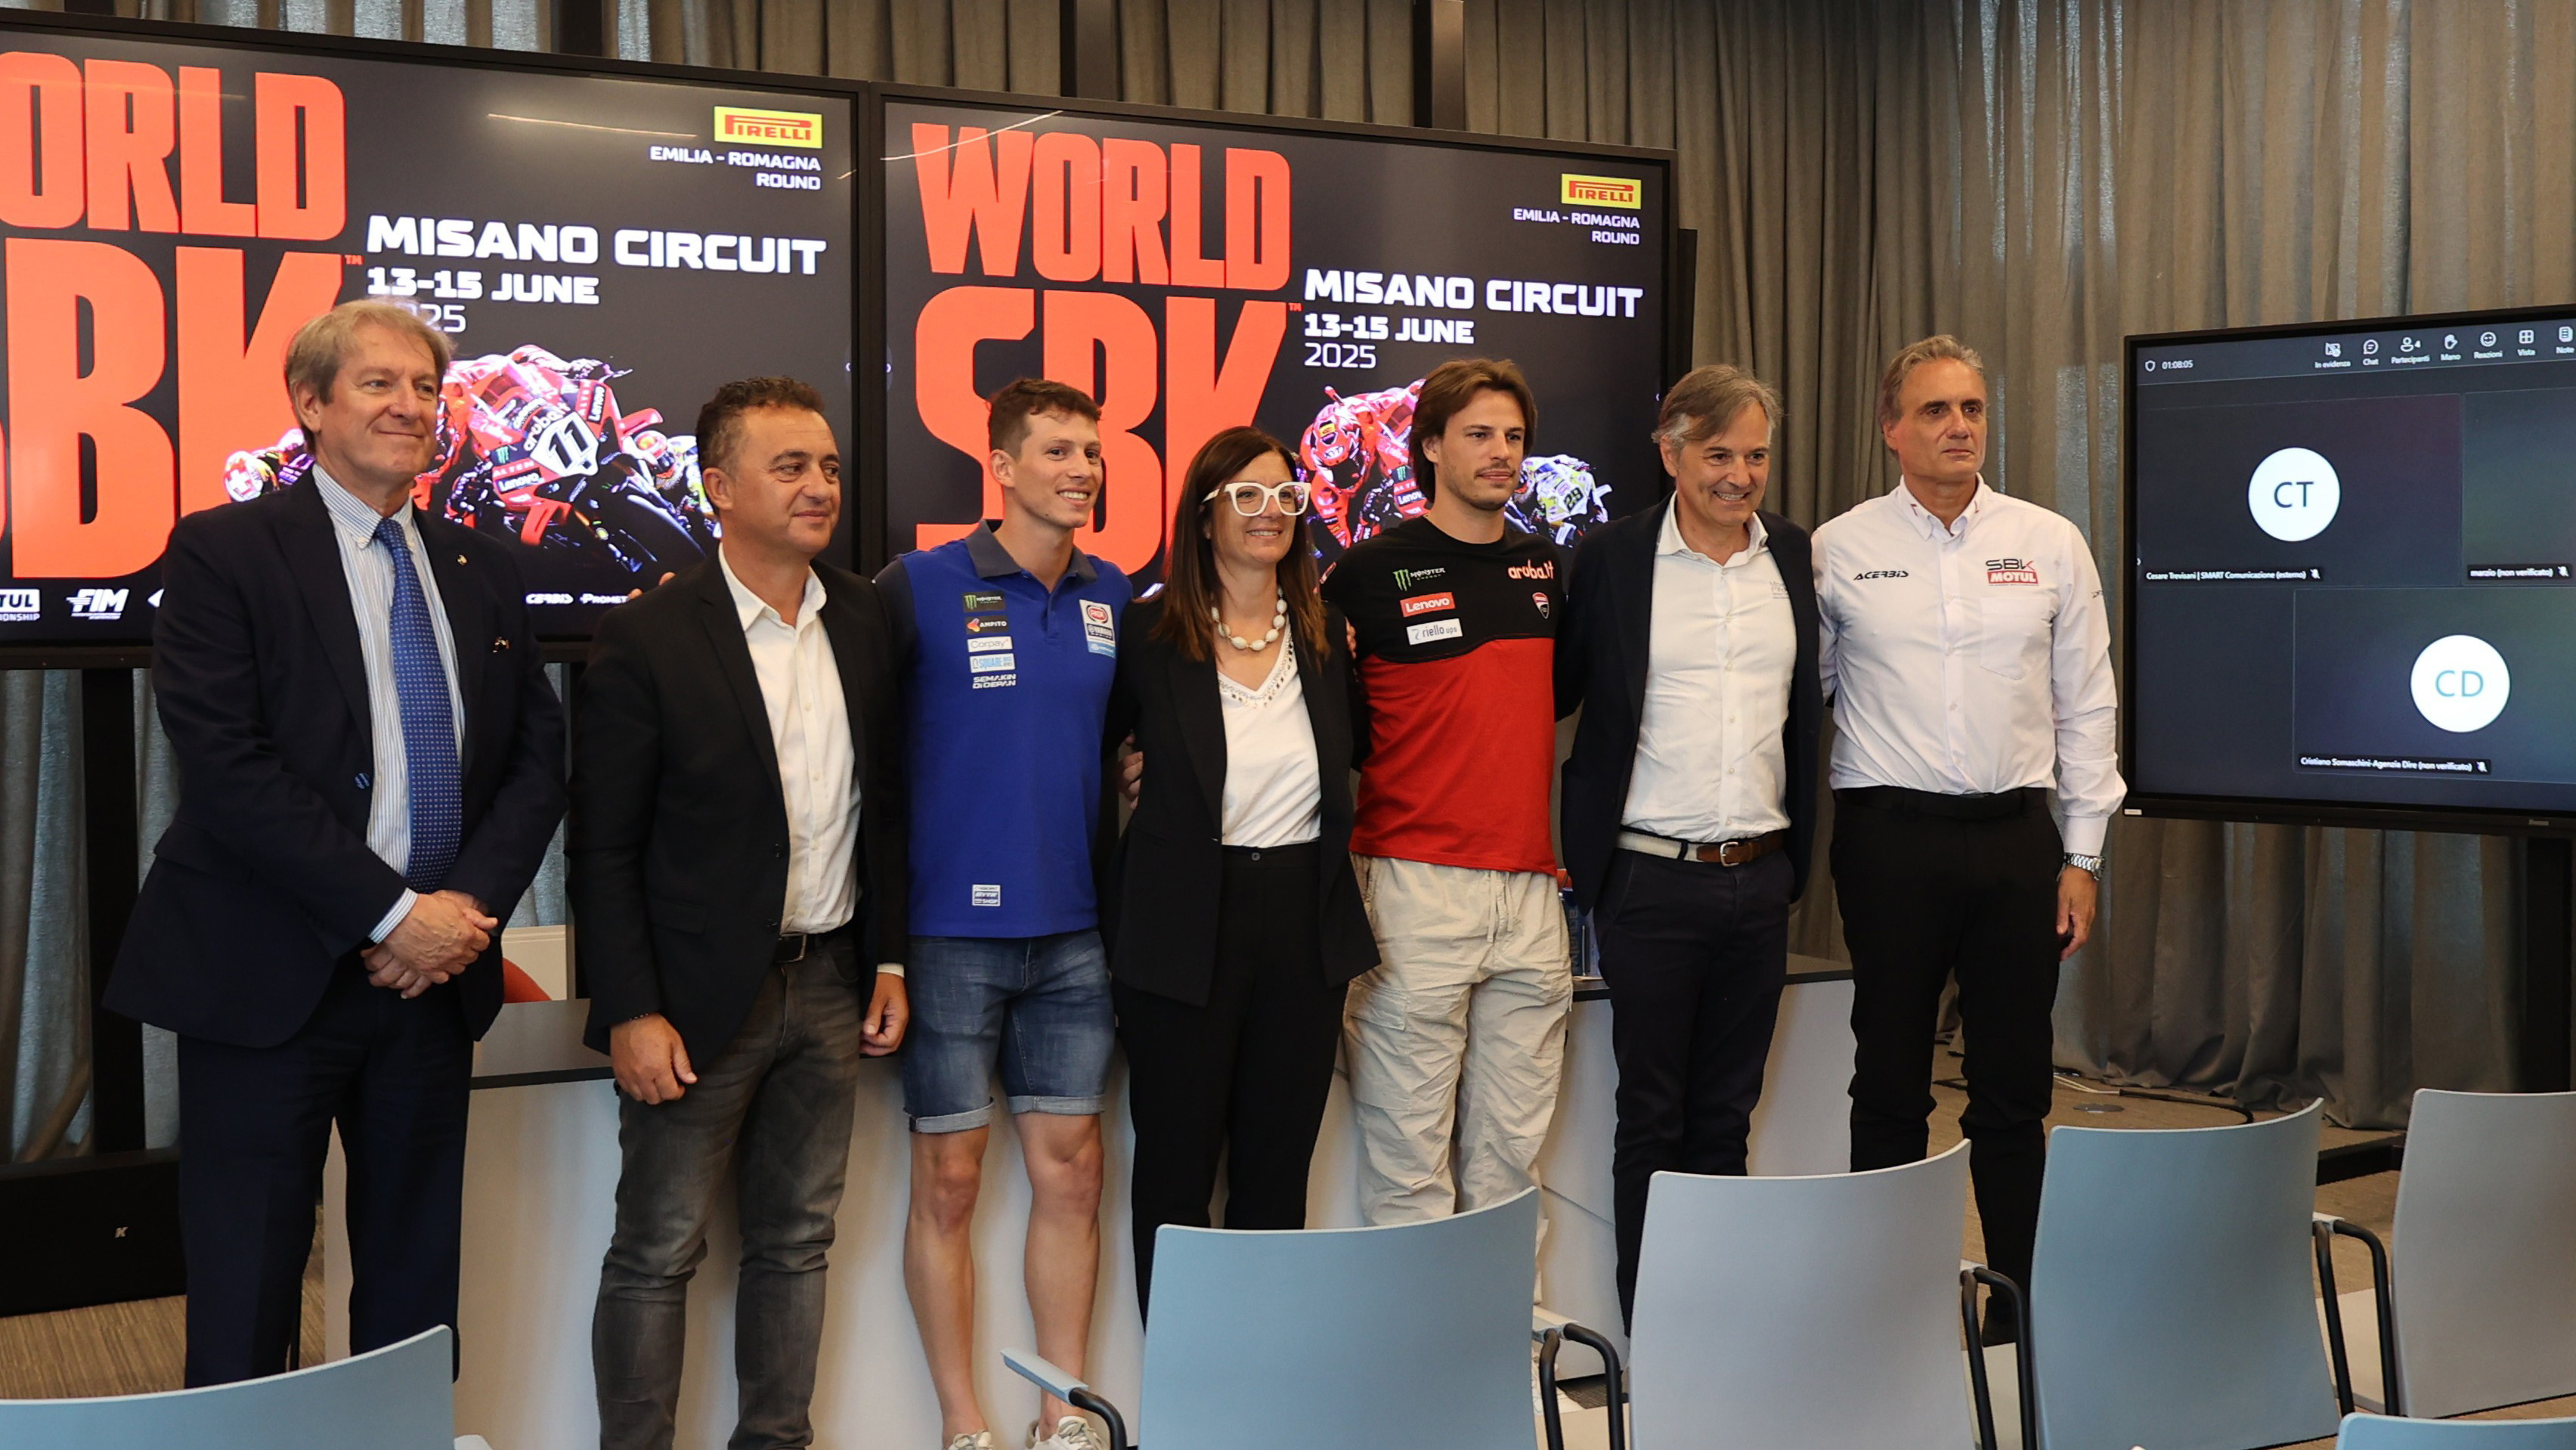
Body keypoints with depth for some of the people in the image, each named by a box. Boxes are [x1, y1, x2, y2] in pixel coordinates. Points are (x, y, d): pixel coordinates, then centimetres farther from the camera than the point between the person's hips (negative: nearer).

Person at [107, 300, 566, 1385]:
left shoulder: (481, 571, 12)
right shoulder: (222, 552, -4)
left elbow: (536, 757, 8)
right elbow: (226, 765, -14)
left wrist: (468, 908, -8)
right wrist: (393, 914, -16)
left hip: (434, 972, 5)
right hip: (270, 980, -4)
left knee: (415, 1281, 13)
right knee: (245, 1293, 4)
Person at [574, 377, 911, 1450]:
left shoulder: (865, 620, 4)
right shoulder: (647, 638, -10)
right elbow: (604, 851, -9)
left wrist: (889, 959, 8)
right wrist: (631, 1013, -13)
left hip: (828, 985, 5)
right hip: (702, 997, -5)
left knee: (796, 1240, 15)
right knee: (657, 1252, 5)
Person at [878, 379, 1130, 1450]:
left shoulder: (1112, 597, 7)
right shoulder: (921, 586, -7)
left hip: (1076, 930, 4)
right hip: (953, 928, -4)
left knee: (1070, 1168, 8)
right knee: (951, 1177, 4)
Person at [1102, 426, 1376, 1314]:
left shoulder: (1326, 635, 7)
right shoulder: (1149, 636, -5)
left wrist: (1343, 921, 9)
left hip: (1305, 925, 4)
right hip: (1186, 931, -3)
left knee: (1279, 1171, 12)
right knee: (1176, 1171, 6)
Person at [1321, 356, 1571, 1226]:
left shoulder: (1546, 568, 13)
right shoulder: (1372, 571, -2)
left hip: (1531, 888, 5)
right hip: (1417, 887, -5)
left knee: (1513, 1146, 10)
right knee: (1409, 1143, -1)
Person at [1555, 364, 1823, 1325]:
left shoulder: (1797, 557, 7)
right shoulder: (1611, 559, -4)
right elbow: (1555, 695, 2)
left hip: (1760, 878, 3)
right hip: (1652, 879, -3)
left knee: (1728, 1112, 13)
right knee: (1652, 1116, 5)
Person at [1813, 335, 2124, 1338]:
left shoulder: (2050, 545, 6)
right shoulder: (1837, 550, 1)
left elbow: (2086, 707, 8)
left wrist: (2082, 856, 4)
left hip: (2018, 838, 2)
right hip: (1890, 839, -1)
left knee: (2015, 1092, 7)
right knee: (1890, 1086, 5)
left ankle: (2024, 1296, 18)